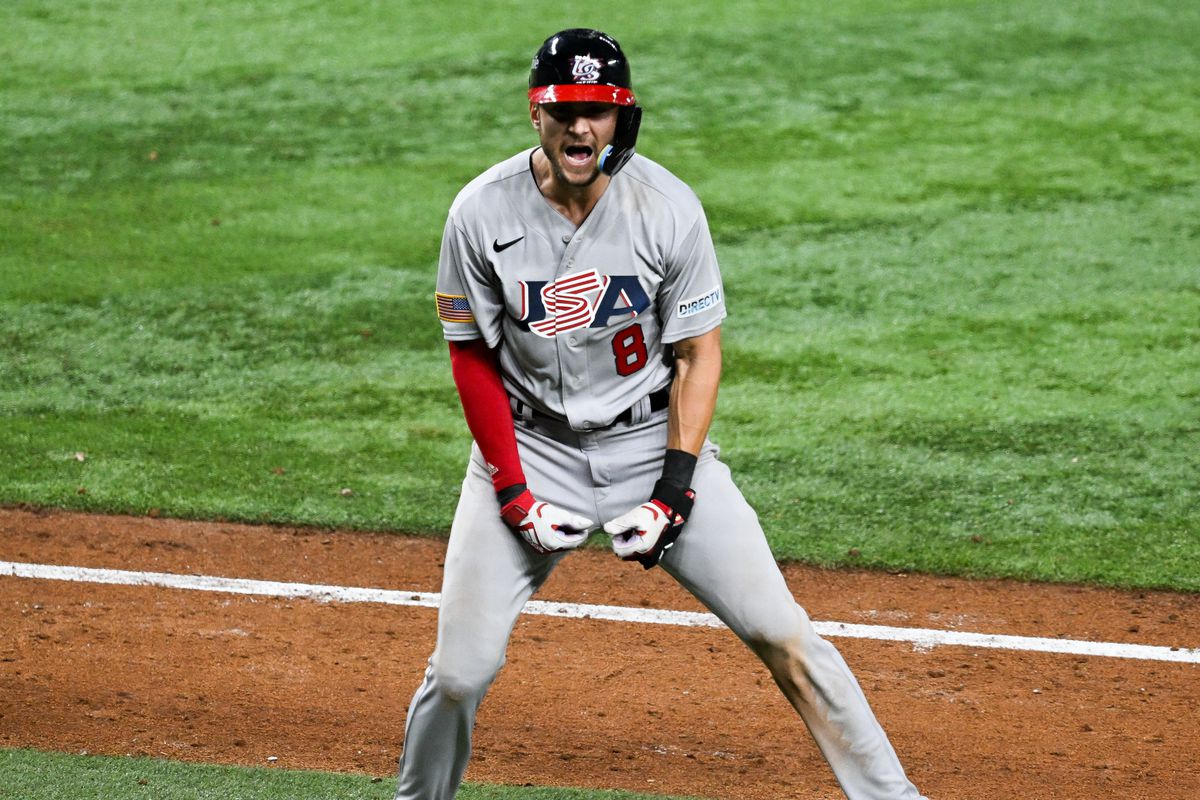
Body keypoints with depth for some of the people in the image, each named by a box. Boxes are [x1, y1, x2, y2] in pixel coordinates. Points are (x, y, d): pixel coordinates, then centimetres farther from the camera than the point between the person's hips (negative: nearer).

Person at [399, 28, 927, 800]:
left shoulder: (668, 207, -13)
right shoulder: (483, 213, -12)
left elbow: (699, 355, -5)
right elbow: (474, 359, -3)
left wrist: (673, 490, -13)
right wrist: (514, 495, -9)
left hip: (654, 439, 0)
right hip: (529, 446, 0)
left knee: (783, 635, -7)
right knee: (461, 670, -6)